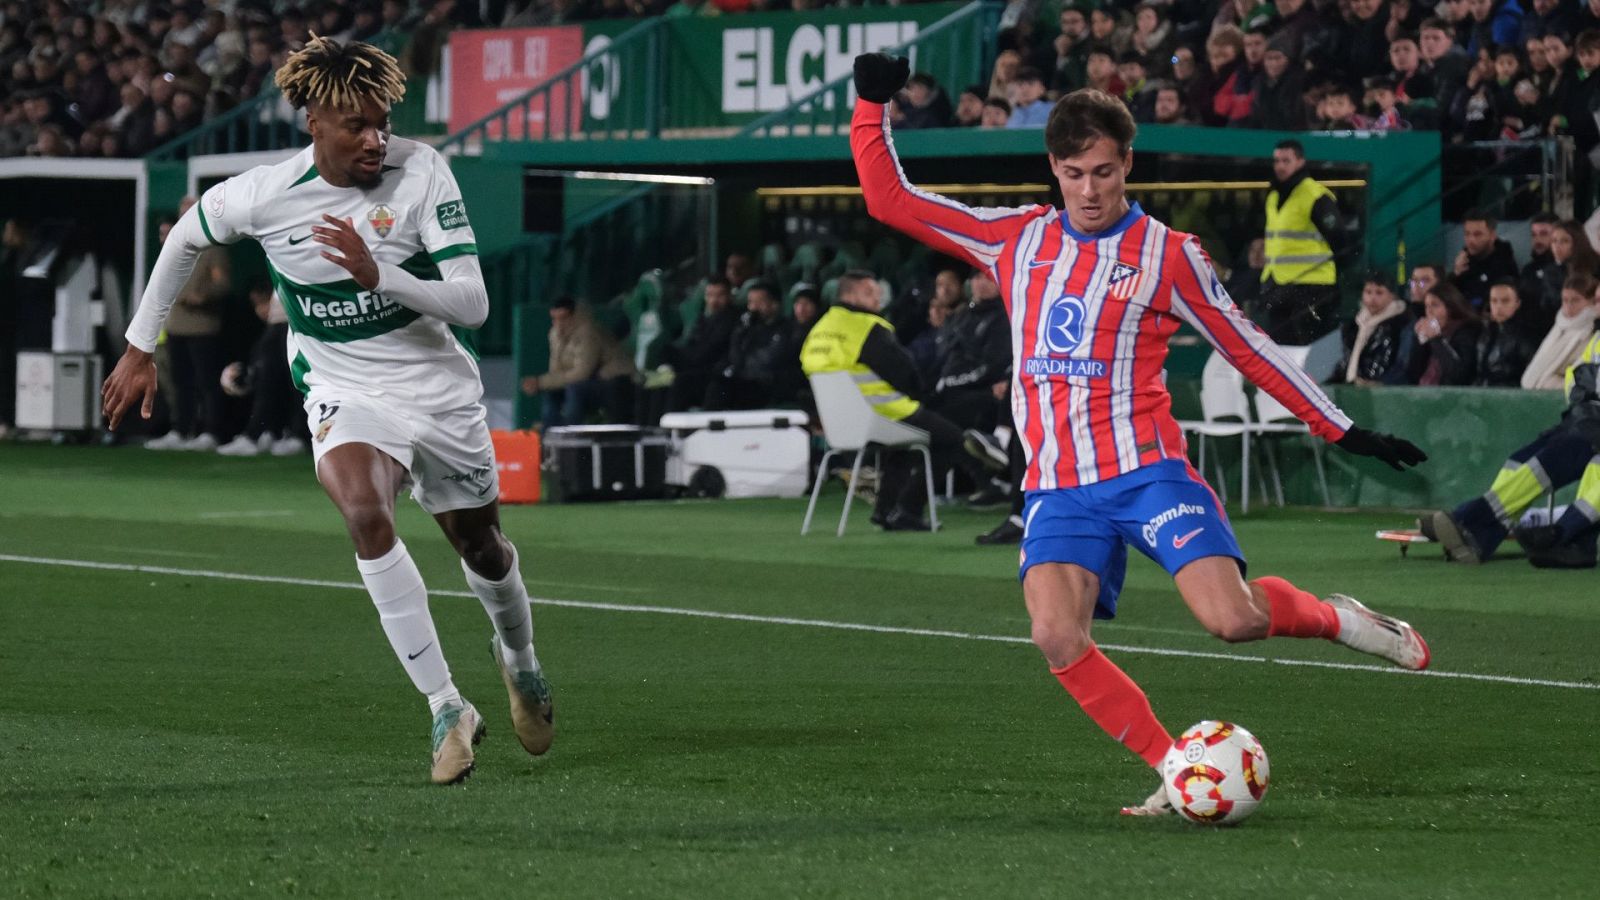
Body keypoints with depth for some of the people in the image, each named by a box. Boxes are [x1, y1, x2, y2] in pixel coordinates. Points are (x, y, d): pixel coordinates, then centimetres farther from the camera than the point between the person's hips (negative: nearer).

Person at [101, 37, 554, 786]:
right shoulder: (263, 196, -16)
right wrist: (139, 349, 11)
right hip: (344, 389, -1)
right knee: (364, 513, -31)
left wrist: (379, 276, -37)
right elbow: (185, 237, 6)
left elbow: (473, 303, -22)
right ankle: (447, 710, -23)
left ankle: (519, 660, 53)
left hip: (440, 387, 1)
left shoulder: (421, 171, -19)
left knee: (480, 545, 17)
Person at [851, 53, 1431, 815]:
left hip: (1146, 470, -3)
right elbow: (890, 201, 15)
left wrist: (1346, 433, 10)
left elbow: (1249, 350, 9)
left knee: (1234, 618, -21)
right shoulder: (1016, 240, 11)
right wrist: (872, 106, 5)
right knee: (1059, 642, -21)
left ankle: (1334, 618, 12)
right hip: (1057, 487, 3)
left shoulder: (1168, 256, 2)